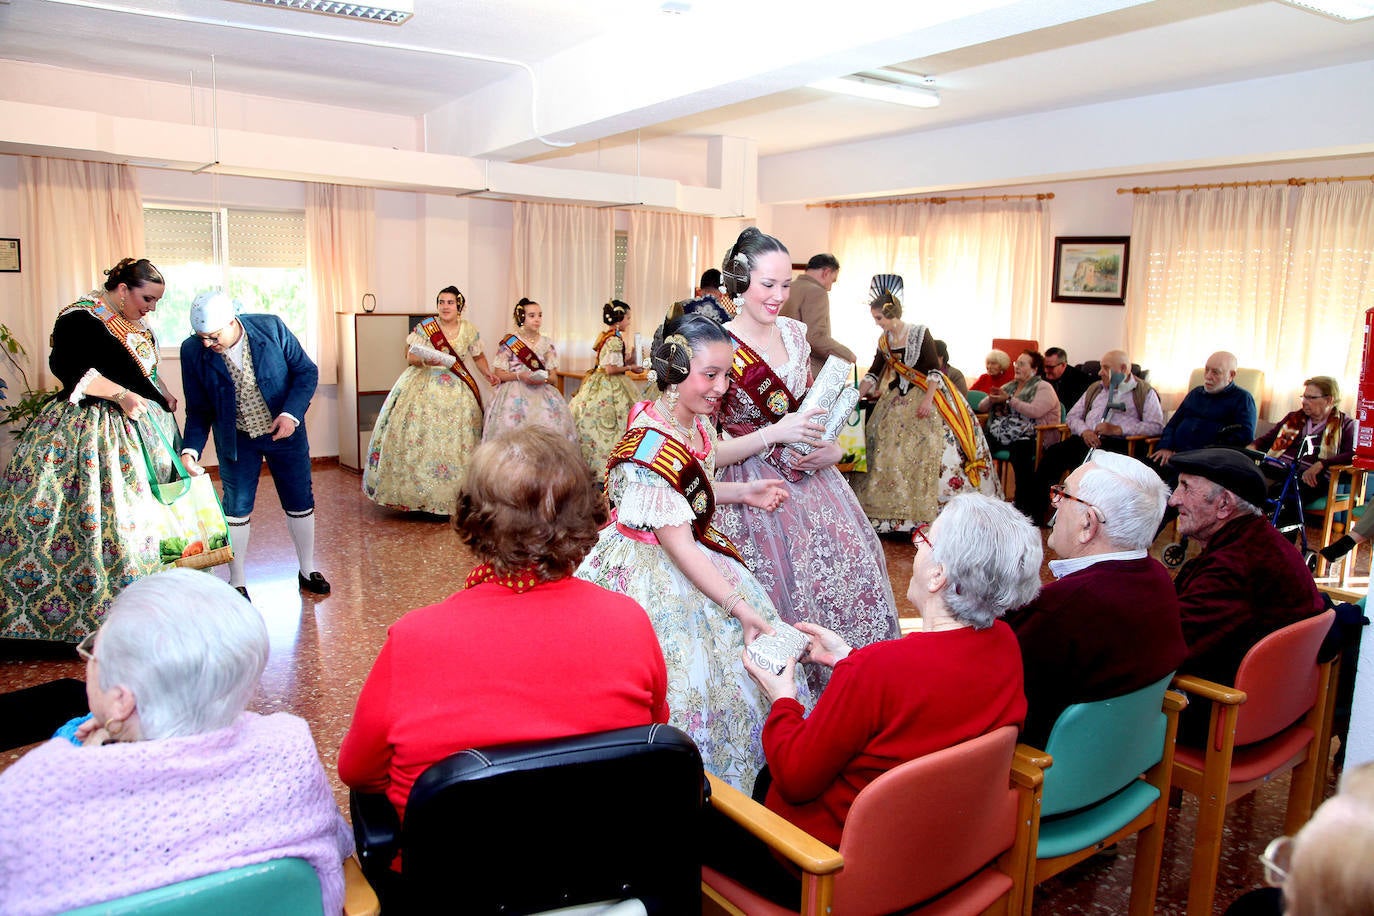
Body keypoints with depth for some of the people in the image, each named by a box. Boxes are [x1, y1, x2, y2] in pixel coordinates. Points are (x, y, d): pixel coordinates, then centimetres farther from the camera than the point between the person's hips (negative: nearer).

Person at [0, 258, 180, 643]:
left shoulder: (137, 325, 13)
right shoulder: (80, 318, -12)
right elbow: (69, 369, -22)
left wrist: (163, 394, 13)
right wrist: (121, 395, -24)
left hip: (136, 431, 9)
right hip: (89, 432, -8)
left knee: (132, 517, 9)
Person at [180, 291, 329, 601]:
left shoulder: (272, 328, -18)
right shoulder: (192, 351, -14)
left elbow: (306, 371, -10)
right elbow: (198, 409, -5)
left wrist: (291, 413, -23)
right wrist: (191, 448, -19)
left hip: (284, 432, 0)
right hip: (236, 439, 0)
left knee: (300, 503, 9)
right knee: (236, 509, 5)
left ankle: (307, 570, 28)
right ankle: (237, 584, 21)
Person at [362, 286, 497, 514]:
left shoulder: (469, 329, 6)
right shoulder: (425, 327, -2)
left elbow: (478, 356, 17)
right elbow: (411, 357, -2)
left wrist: (488, 374, 0)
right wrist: (425, 360, -22)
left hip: (457, 389, 2)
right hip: (424, 385, -2)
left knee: (455, 440, 0)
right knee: (421, 437, -8)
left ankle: (453, 496, 6)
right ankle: (419, 491, -1)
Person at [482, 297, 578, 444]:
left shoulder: (547, 344, 11)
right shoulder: (510, 343, 2)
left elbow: (553, 373, 9)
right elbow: (498, 373, 0)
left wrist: (544, 378, -13)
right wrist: (519, 376, -15)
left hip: (542, 392, 2)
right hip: (515, 392, -2)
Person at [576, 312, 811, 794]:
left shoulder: (698, 421, 0)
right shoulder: (650, 442, -27)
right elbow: (676, 541, -26)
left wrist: (742, 492, 6)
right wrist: (738, 605, -23)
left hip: (693, 556, 9)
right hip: (647, 569, -9)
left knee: (754, 644, 8)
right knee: (686, 668, -11)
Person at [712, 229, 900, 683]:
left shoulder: (794, 333, 6)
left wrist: (831, 449, -1)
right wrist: (775, 434, -23)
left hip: (808, 480, 6)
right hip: (754, 489, -6)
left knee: (851, 575, 0)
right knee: (790, 591, -8)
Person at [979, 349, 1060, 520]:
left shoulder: (1044, 388, 3)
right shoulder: (1010, 385, 24)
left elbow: (1035, 411, -18)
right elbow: (981, 407, 22)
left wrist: (1009, 400, -12)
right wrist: (992, 399, -1)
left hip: (1028, 437, -6)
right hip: (1000, 434, 7)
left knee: (1019, 450, -39)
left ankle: (1025, 506, -29)